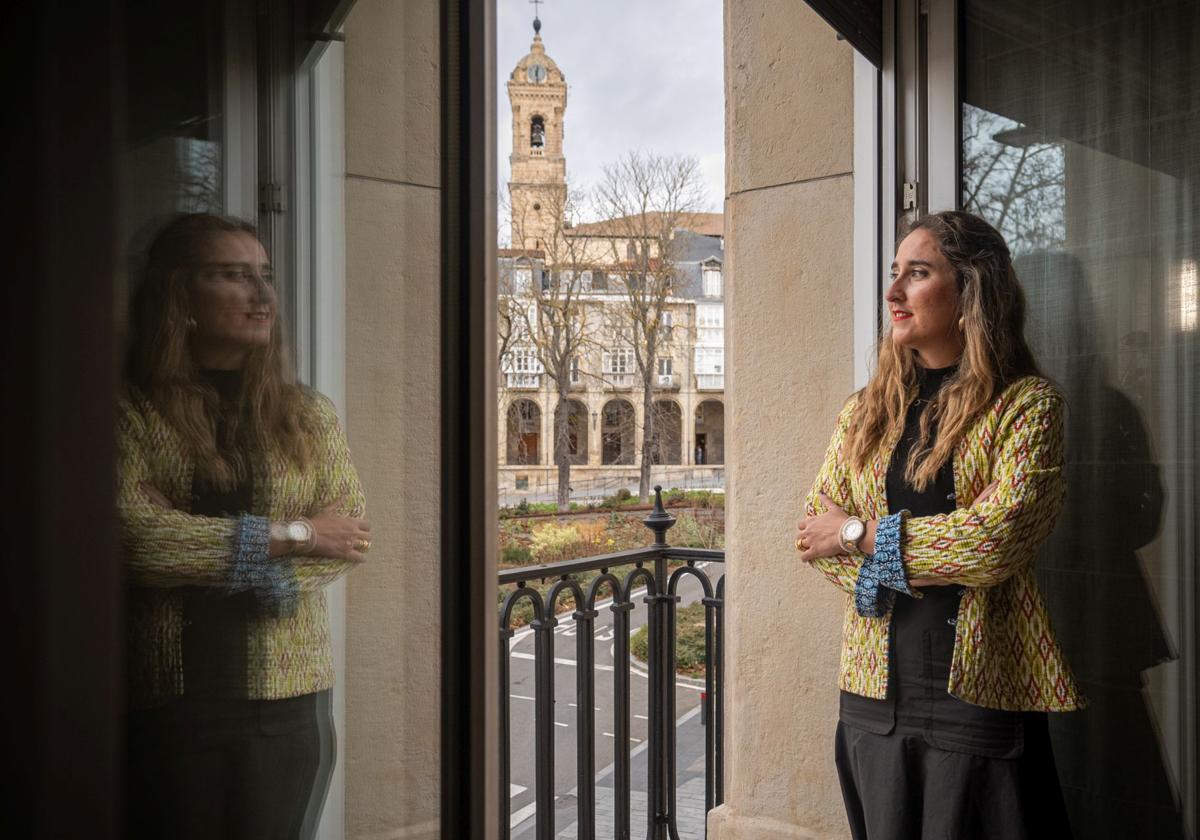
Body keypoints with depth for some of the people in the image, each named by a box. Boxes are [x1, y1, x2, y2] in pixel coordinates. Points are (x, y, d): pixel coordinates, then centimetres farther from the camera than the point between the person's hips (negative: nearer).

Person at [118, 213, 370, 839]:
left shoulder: (308, 416, 7)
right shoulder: (132, 412, -2)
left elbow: (348, 536, -2)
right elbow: (130, 534, -16)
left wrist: (190, 548, -13)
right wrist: (289, 535, -14)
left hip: (284, 701, 2)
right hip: (164, 705, -2)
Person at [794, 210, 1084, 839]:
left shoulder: (1026, 403, -4)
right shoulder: (866, 410, 10)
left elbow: (997, 537, -17)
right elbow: (814, 533, 7)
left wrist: (861, 534, -9)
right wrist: (894, 567, -12)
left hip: (979, 692, -4)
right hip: (875, 692, 4)